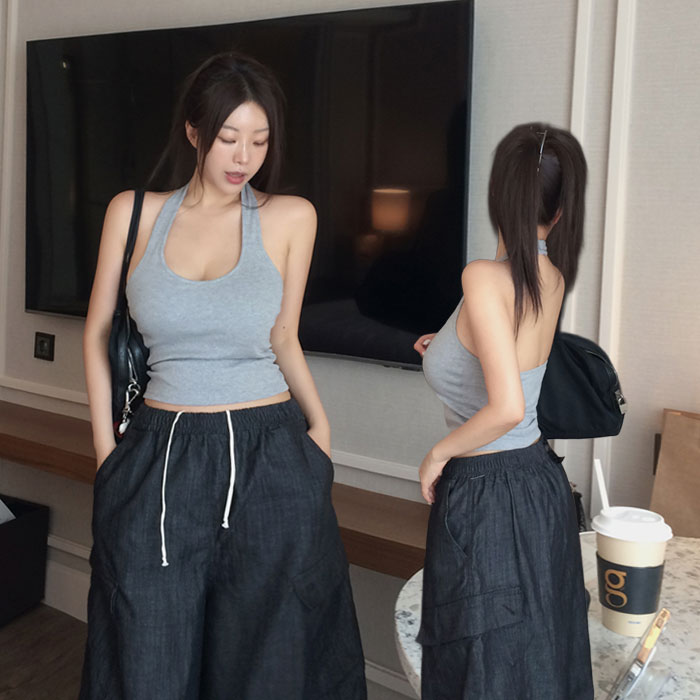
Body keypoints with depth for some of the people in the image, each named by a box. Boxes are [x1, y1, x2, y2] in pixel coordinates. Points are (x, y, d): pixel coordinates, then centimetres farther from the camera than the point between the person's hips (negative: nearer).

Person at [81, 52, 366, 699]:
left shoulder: (290, 218, 0)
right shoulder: (134, 212, 2)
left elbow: (284, 338, 7)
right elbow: (98, 333, 9)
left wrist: (318, 425, -7)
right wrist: (106, 448, 5)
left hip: (269, 460, -1)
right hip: (159, 459, 1)